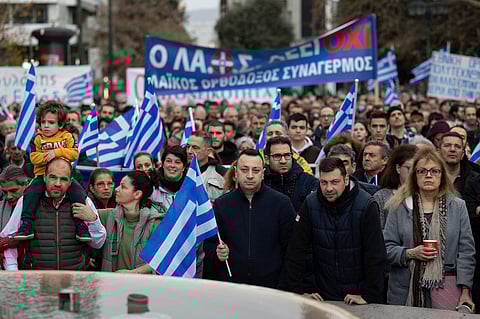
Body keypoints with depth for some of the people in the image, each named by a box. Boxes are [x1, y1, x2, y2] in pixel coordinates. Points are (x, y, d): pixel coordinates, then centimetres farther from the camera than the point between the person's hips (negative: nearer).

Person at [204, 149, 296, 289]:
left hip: (271, 287, -1)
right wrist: (217, 253, -8)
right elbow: (209, 244, 14)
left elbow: (291, 249, -1)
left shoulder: (281, 203, 0)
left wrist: (283, 286, -8)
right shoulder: (221, 204, 6)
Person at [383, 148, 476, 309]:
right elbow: (387, 248, 5)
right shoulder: (399, 207, 6)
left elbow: (466, 252, 3)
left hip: (446, 289, 0)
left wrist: (465, 291, -4)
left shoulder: (457, 206, 6)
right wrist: (410, 254, -13)